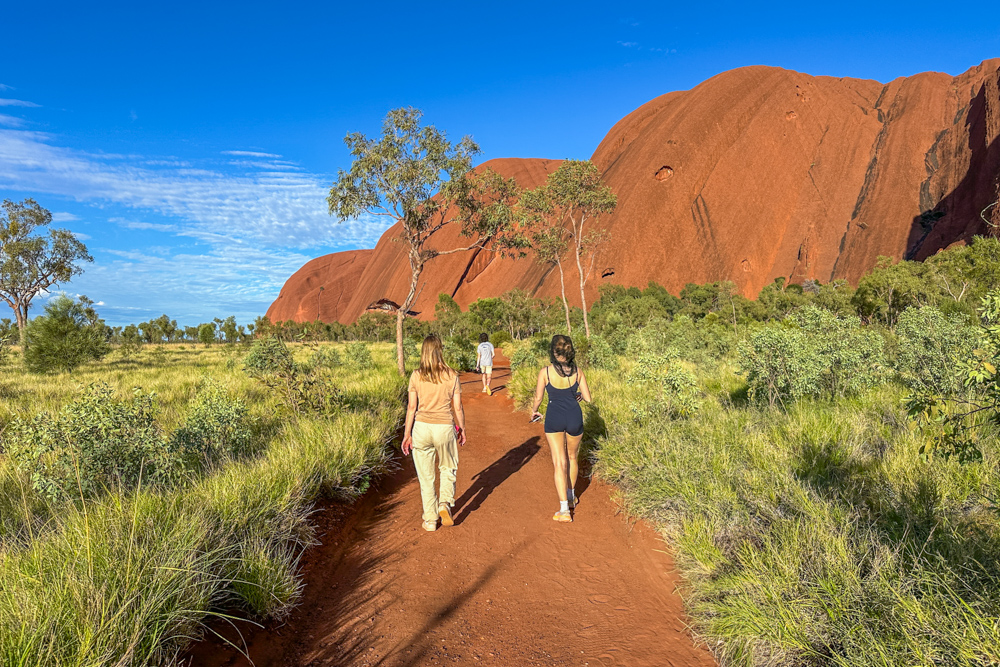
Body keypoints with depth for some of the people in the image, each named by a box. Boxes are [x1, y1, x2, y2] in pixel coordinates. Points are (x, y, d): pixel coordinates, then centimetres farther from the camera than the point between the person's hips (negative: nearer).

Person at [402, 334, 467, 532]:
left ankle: (430, 520, 18)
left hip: (422, 427, 0)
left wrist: (407, 434, 6)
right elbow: (458, 407, 0)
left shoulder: (416, 376, -3)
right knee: (448, 468, 23)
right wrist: (462, 429, 13)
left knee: (426, 476, 12)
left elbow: (411, 407, -2)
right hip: (445, 427, 0)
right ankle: (445, 503, 2)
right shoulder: (451, 376, -4)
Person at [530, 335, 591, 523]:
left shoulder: (545, 372, -11)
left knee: (559, 463, 1)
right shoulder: (577, 371, -5)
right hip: (574, 418, 2)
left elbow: (538, 397, -2)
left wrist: (534, 411, 18)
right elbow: (588, 398, -1)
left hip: (554, 419, -2)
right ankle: (571, 497, 40)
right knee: (572, 457, 24)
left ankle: (564, 511, -3)